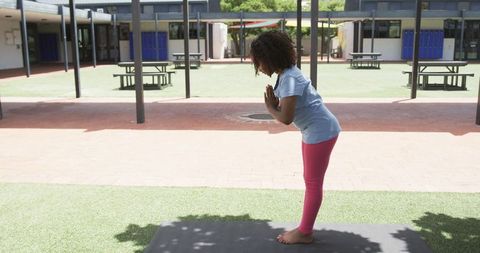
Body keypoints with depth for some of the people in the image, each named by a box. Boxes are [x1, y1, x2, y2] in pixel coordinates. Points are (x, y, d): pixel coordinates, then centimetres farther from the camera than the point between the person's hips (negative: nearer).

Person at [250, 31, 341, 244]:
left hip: (321, 132, -10)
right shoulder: (285, 75, 8)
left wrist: (270, 108, -8)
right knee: (311, 181, 16)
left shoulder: (289, 79, -23)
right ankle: (305, 228, 27)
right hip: (315, 131, 10)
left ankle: (304, 233, 15)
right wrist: (273, 103, -10)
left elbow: (286, 118, -26)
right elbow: (283, 109, 10)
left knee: (313, 183, 2)